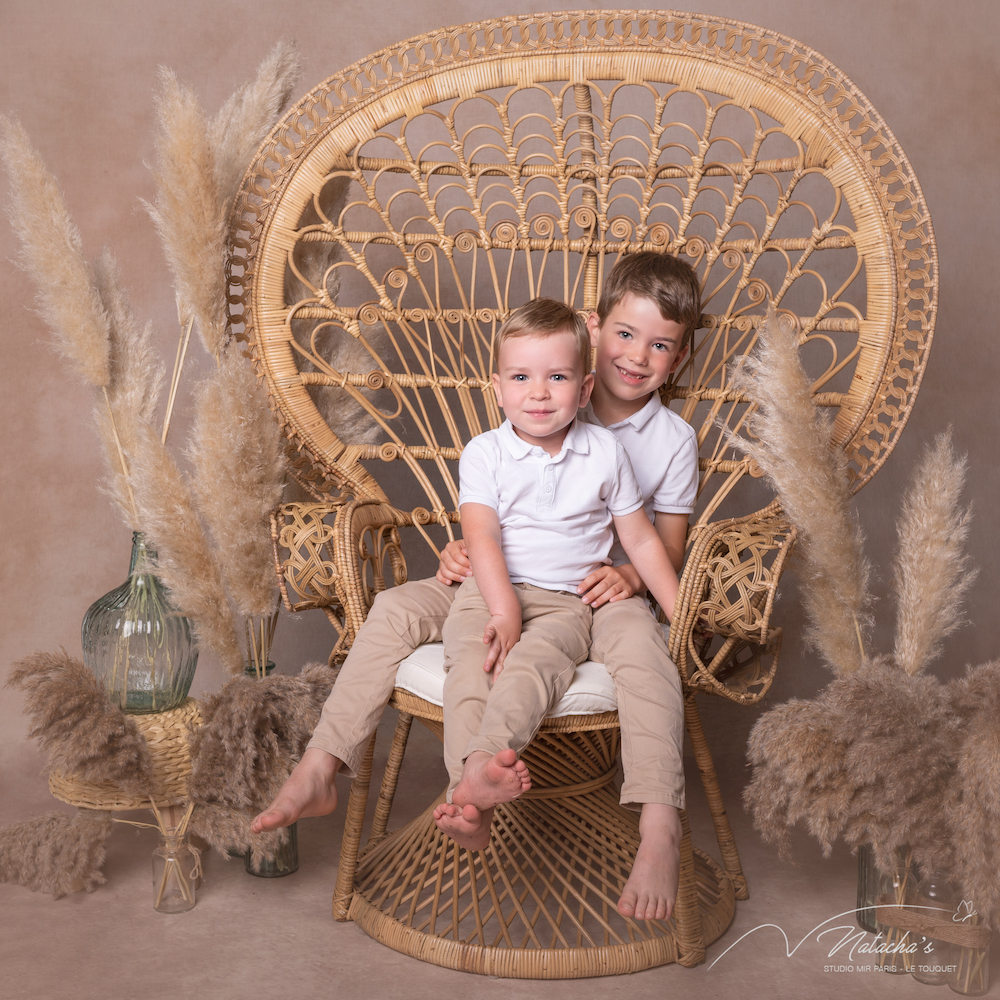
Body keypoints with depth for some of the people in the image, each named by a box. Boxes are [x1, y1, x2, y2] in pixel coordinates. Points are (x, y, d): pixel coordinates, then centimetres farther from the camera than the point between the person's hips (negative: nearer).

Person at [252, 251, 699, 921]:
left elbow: (670, 546, 6)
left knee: (640, 642, -37)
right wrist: (461, 550, -7)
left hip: (595, 595, -2)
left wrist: (632, 576, -15)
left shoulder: (673, 440, 3)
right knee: (395, 609, -17)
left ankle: (659, 832, -41)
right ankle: (319, 772, -14)